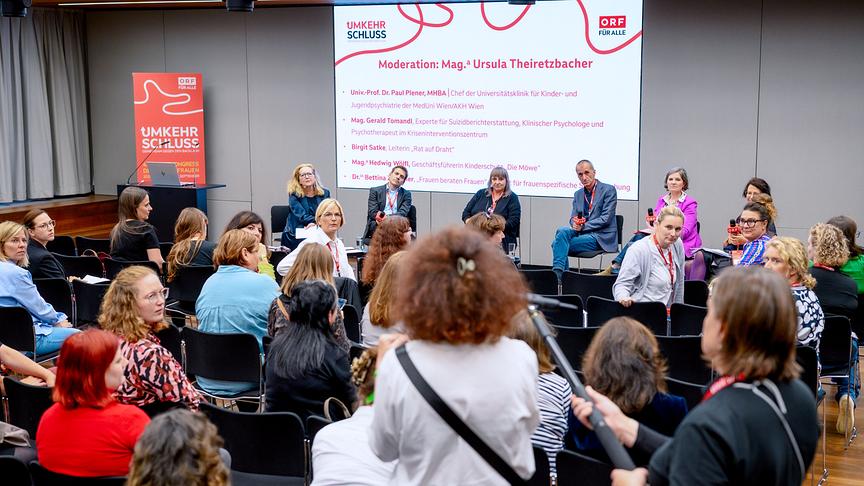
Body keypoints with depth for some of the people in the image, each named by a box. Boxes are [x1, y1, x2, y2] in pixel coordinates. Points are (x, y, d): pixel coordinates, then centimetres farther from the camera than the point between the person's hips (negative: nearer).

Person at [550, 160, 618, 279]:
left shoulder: (608, 190, -3)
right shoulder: (578, 194, 18)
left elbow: (606, 219, -11)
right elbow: (573, 217, 15)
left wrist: (583, 226, -17)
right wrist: (575, 223, -11)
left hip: (601, 237, -6)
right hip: (583, 233, 6)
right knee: (562, 231, -24)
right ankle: (558, 272, -24)